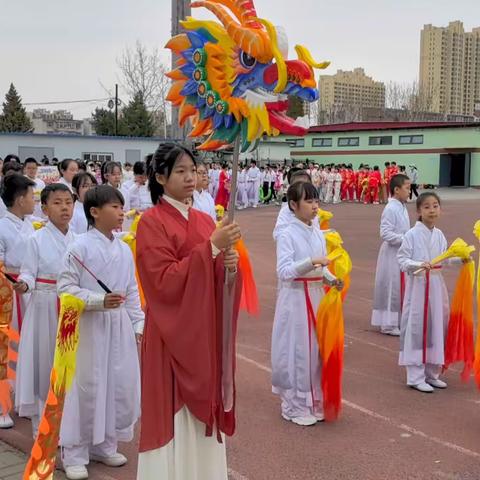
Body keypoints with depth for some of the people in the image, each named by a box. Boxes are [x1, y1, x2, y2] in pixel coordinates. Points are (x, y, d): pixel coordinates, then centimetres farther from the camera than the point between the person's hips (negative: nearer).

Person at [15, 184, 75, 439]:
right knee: (44, 363, 2)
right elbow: (28, 272, -9)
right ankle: (42, 425, 15)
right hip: (45, 305, -4)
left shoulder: (77, 240, 4)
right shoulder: (36, 240, -7)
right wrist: (24, 284, -28)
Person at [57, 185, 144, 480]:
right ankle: (74, 454, 16)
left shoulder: (124, 250, 6)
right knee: (86, 388, 1)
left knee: (121, 386, 9)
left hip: (119, 326, 6)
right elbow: (65, 288, -12)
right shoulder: (80, 248, -11)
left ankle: (103, 445, 28)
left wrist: (138, 324, 8)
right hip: (90, 326, -6)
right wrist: (100, 301, -21)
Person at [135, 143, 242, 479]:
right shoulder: (151, 223, -9)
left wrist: (230, 267, -11)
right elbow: (165, 281, -19)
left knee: (204, 415, 13)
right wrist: (211, 248, -22)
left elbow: (220, 283, 12)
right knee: (176, 418, 0)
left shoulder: (205, 221, 11)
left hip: (207, 334, 6)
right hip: (174, 335, -6)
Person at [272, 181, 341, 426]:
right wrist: (311, 261, -30)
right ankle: (295, 406, 14)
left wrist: (332, 280, -5)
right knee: (297, 351, 1)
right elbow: (284, 271, -21)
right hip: (295, 299, -6)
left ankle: (314, 401, 26)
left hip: (317, 296, 6)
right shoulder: (287, 235, -12)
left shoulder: (319, 234, 8)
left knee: (316, 348, 12)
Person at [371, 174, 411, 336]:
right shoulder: (390, 209, -18)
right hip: (392, 254, -9)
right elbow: (385, 233, -23)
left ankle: (398, 321, 26)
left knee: (401, 287, 15)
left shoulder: (402, 207, 9)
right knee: (391, 288, -2)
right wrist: (406, 239, -23)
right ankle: (388, 324, 8)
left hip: (402, 253, 9)